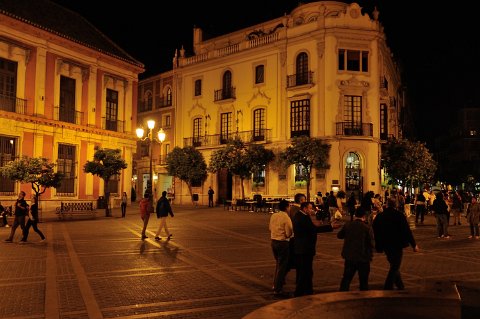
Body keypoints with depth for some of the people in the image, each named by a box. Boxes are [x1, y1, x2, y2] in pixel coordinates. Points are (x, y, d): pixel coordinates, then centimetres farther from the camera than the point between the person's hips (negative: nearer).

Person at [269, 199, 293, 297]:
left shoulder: (273, 216, 3)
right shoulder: (286, 218, -18)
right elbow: (289, 234, -17)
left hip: (273, 241, 7)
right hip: (283, 243, -7)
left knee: (278, 264, 25)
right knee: (282, 266, 3)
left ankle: (276, 284, 36)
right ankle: (277, 290, 8)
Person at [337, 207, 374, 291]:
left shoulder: (347, 225, -4)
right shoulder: (367, 228, -14)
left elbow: (339, 235, 10)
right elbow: (371, 243, -10)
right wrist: (370, 256, 4)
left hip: (349, 257, 3)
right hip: (363, 258, -3)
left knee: (346, 278, 13)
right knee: (363, 280, 10)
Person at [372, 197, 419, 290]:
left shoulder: (379, 216, -2)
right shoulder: (399, 215, -13)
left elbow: (375, 232, 4)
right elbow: (407, 231, -13)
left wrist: (379, 246, 15)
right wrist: (414, 244, -4)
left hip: (386, 246, 5)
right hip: (397, 245, -5)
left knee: (394, 266, 21)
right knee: (394, 267, 5)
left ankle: (401, 287, 33)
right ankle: (387, 288, 0)